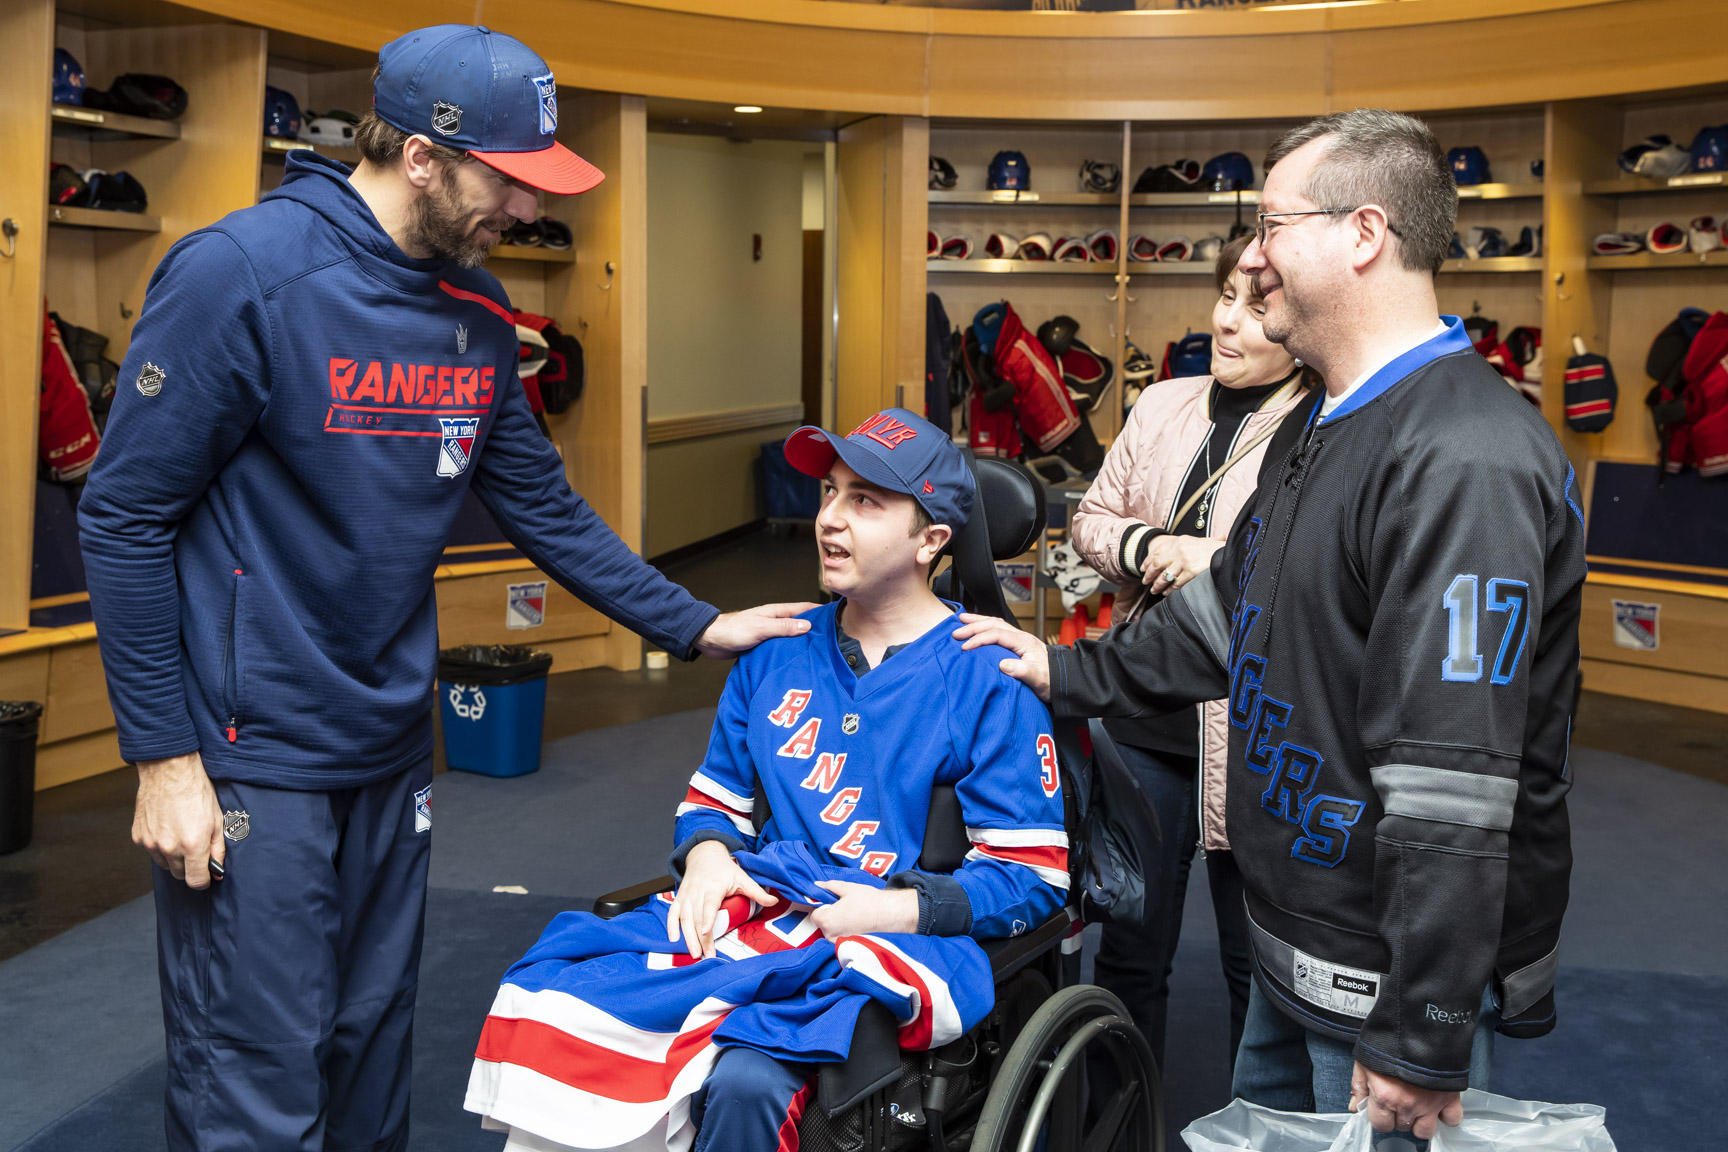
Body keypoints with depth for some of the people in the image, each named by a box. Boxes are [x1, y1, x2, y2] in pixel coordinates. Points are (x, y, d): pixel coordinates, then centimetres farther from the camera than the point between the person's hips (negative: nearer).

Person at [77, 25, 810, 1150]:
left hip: (393, 751, 7)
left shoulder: (480, 313, 5)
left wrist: (694, 625, 10)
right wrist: (163, 756, -14)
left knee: (374, 1051, 18)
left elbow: (542, 504, 14)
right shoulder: (242, 274, -16)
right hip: (250, 759, -6)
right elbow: (125, 516, -13)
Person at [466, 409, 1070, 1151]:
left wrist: (898, 909, -15)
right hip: (746, 911, 5)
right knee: (550, 997, -21)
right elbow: (714, 798, 24)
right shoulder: (779, 653, 16)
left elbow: (1035, 877, -4)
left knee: (743, 1080, -35)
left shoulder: (988, 680, -1)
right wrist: (707, 856, 1)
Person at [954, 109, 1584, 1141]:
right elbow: (1232, 612, 21)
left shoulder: (1467, 464, -26)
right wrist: (1071, 673, 21)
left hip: (1396, 973, -10)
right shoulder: (1331, 426, 9)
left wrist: (1423, 1043, -26)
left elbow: (1452, 791, -29)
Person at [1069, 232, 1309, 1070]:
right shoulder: (1163, 406, 7)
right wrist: (1147, 550, -7)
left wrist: (1227, 562, -21)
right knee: (1129, 945, 18)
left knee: (1256, 963, 12)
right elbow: (1091, 519, 13)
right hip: (1147, 721, 5)